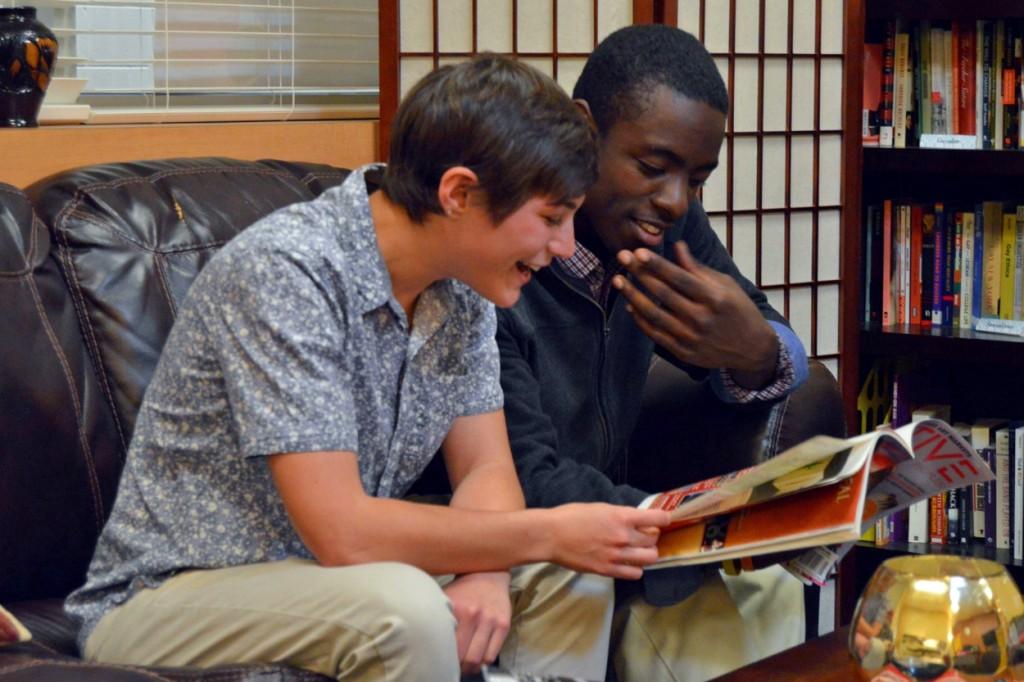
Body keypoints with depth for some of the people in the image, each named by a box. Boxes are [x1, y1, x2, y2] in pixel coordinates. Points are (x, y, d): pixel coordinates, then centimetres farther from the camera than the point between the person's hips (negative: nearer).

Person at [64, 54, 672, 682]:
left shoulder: (460, 286, -1)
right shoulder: (285, 272, -26)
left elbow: (486, 470, 2)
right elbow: (341, 533, -29)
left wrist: (484, 573, -22)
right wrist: (552, 532, -22)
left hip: (334, 574, 8)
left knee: (570, 580, -6)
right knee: (403, 612, -33)